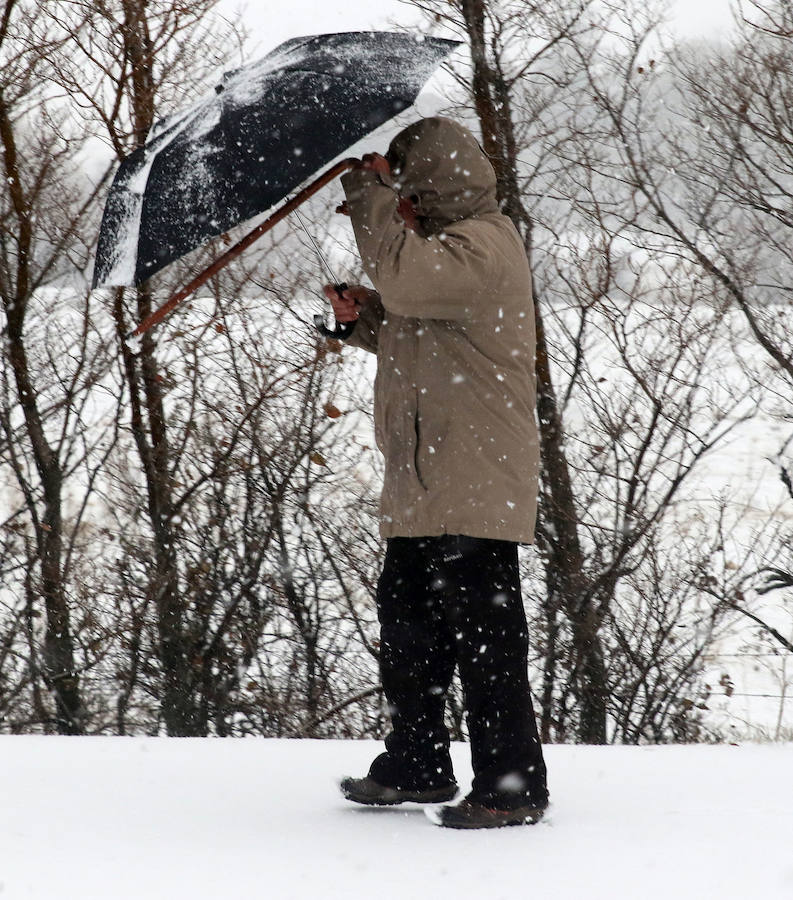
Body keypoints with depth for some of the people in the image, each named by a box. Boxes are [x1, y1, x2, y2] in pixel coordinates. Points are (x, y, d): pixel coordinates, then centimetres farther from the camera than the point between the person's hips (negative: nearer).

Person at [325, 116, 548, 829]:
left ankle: (513, 784, -3)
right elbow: (407, 334, 30)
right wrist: (361, 317, 9)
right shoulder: (448, 243, 21)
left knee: (483, 634, -8)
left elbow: (405, 278, -31)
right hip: (423, 483, 11)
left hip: (475, 484, -11)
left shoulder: (483, 246, -13)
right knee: (407, 620, 16)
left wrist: (367, 192, -18)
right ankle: (418, 766, 27)